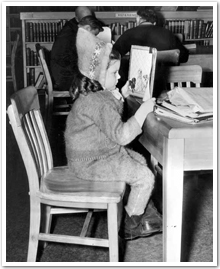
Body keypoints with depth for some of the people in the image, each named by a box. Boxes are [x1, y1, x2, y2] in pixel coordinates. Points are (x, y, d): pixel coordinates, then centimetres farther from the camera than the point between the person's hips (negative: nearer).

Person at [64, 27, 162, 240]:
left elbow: (110, 115, 23)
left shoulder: (91, 94, 5)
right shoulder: (98, 103, -29)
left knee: (141, 162, 20)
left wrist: (121, 96, 11)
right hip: (92, 163, -11)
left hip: (95, 152, 11)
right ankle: (130, 228, 11)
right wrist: (142, 112, -26)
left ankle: (146, 215, 27)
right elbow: (121, 135, -30)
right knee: (146, 178, -9)